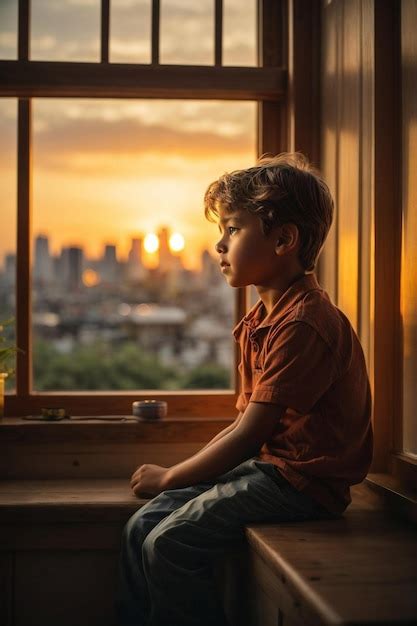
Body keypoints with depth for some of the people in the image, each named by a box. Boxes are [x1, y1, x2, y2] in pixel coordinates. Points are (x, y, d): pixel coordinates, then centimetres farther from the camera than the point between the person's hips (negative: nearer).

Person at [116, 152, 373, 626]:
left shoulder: (302, 324, -20)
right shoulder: (262, 319, 13)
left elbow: (249, 436, -19)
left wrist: (170, 477, -7)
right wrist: (183, 473, 4)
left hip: (304, 480, -10)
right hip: (270, 465, 10)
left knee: (170, 544, -18)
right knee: (141, 527, 2)